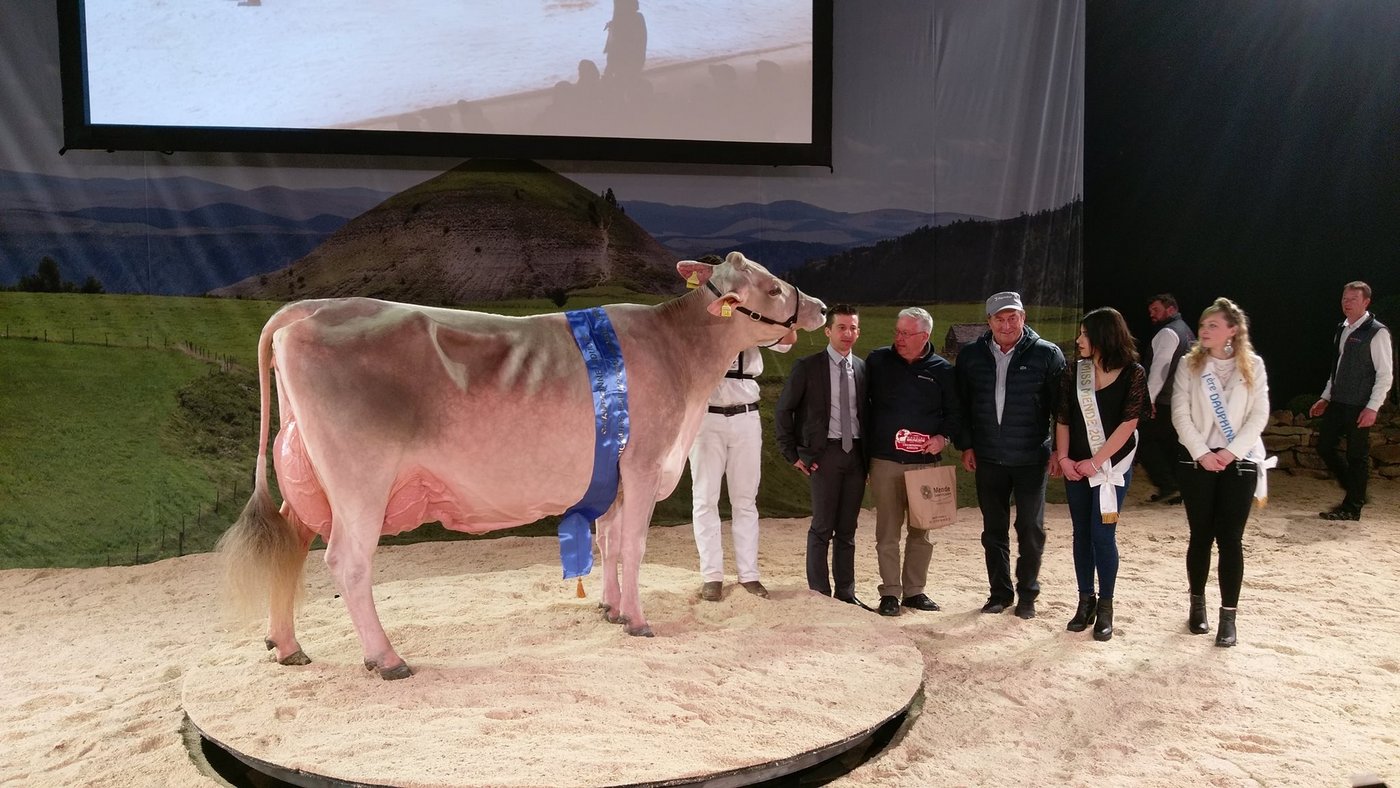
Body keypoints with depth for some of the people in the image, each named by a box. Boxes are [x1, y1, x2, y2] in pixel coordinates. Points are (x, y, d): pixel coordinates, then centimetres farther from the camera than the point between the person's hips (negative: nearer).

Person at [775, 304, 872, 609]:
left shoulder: (862, 368, 10)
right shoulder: (807, 366, -3)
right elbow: (783, 410, 0)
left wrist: (869, 454, 9)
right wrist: (793, 454, -3)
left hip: (856, 452, 4)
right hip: (825, 452, -4)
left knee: (847, 529, 10)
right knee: (822, 527, -1)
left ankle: (846, 593, 19)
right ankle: (819, 594, 9)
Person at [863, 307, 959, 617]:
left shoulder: (942, 370, 2)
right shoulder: (877, 361, 1)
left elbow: (954, 412, 8)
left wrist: (944, 436, -10)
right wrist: (865, 444, 1)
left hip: (925, 463, 1)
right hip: (885, 461, -1)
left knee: (921, 532, 9)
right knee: (888, 532, 3)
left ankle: (915, 590, 22)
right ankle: (890, 592, 12)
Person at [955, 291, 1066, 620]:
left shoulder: (1047, 354, -6)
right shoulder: (971, 356, 1)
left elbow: (1061, 407, -4)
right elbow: (961, 404, 7)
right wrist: (966, 445, 3)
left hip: (1031, 458, -2)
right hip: (988, 458, 2)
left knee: (1031, 529, 8)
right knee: (994, 530, 11)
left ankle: (1027, 594, 23)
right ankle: (1000, 592, 24)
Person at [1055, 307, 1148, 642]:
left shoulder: (1133, 374, -7)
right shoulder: (1074, 373, 3)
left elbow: (1128, 423, -11)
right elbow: (1063, 419, 5)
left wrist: (1096, 461, -13)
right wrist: (1063, 458, -6)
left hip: (1112, 465, -4)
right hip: (1076, 467, 4)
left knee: (1103, 535, -5)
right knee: (1082, 533, 9)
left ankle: (1105, 607, 9)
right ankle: (1086, 602, 19)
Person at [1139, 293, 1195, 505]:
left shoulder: (1168, 332, -13)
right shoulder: (1187, 331, 18)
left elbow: (1159, 368, -20)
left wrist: (1149, 398, -21)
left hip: (1165, 402, -9)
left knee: (1144, 439, -3)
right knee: (1171, 443, 12)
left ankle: (1167, 485, -5)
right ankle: (1177, 489, 14)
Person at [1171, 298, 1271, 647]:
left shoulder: (1252, 366, 3)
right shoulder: (1190, 364, 3)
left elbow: (1259, 416, -2)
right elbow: (1180, 413, -2)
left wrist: (1231, 452, -12)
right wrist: (1201, 452, -11)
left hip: (1239, 461, 0)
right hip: (1198, 460, 1)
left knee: (1230, 539, -3)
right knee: (1201, 535, 6)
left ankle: (1228, 615, 5)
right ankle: (1197, 603, 23)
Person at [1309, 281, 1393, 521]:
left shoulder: (1377, 332, -10)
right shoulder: (1341, 330, 12)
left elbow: (1385, 374, -12)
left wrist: (1372, 407, -17)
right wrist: (1325, 397, 15)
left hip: (1359, 407, -7)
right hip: (1337, 403, 7)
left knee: (1357, 456, 1)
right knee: (1324, 446, 9)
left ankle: (1352, 508, 11)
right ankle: (1354, 490, 28)